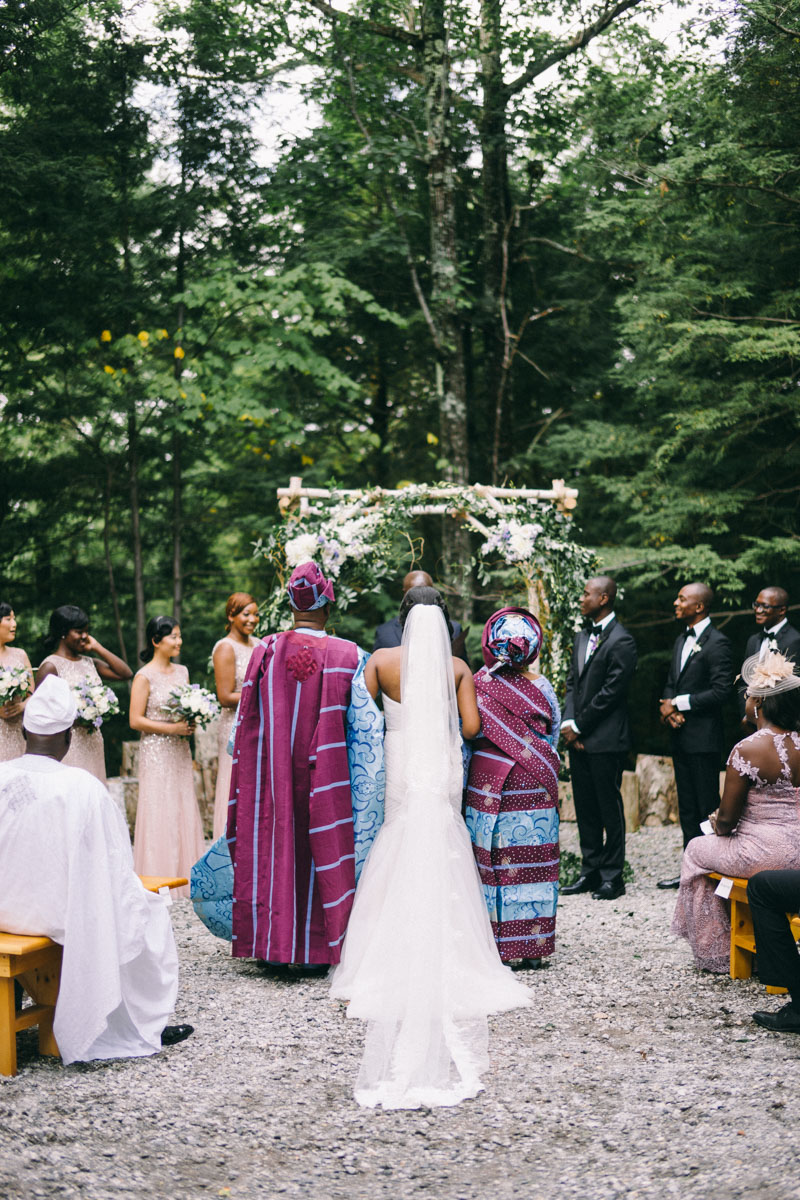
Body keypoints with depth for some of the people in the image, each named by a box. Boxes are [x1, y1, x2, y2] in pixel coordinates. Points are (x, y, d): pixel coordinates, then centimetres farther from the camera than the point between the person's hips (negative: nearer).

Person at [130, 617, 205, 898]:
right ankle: (158, 880, 1)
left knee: (184, 810, 5)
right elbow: (135, 720, -12)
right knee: (159, 811, -5)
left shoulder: (181, 671, 11)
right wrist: (171, 728, -17)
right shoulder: (144, 677, -9)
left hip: (179, 752, 7)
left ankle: (184, 875, 11)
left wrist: (191, 724, 0)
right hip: (156, 751, -6)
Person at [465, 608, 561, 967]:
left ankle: (499, 945, 6)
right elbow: (554, 733, 8)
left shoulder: (478, 685, -7)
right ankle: (532, 946, 11)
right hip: (535, 789, 1)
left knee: (492, 862, 5)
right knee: (532, 864, 7)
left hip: (487, 785, 0)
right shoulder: (540, 687, -5)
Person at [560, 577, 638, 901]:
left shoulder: (621, 641, -11)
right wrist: (568, 723, 0)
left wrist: (579, 726, -10)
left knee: (609, 808, -1)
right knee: (585, 809, 11)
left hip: (606, 740, -8)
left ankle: (612, 877, 6)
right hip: (579, 739, 8)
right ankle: (591, 872, 19)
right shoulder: (582, 638, 16)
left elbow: (611, 691, -15)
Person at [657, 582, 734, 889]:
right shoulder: (681, 640, 16)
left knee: (707, 806, -4)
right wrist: (668, 706, -1)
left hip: (703, 738, -9)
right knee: (687, 807, 12)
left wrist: (679, 703, -14)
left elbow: (721, 691, -18)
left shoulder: (717, 643, -12)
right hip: (681, 737, 9)